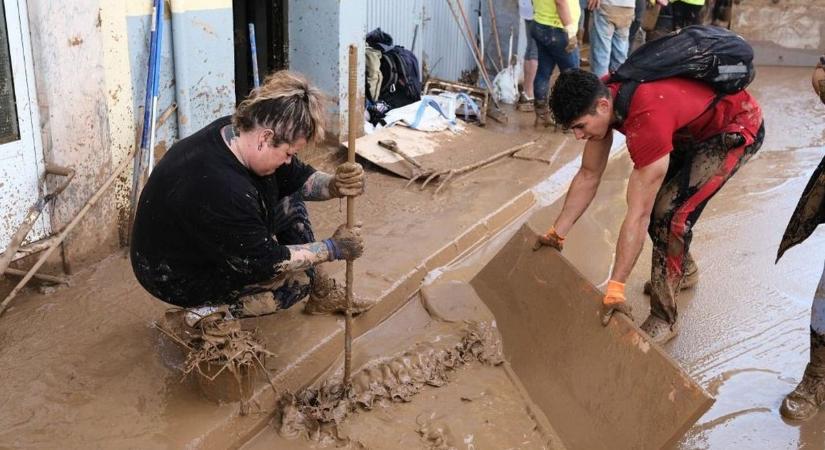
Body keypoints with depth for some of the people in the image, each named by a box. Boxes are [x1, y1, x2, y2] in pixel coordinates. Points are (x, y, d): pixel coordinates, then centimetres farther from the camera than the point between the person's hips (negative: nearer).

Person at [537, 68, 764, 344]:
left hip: (737, 128, -8)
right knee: (650, 196, 8)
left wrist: (615, 289, -35)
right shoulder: (600, 95, -16)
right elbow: (588, 175, -5)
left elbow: (638, 216, -38)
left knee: (670, 210, -18)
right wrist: (556, 234, -5)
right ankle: (683, 270, 35)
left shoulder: (647, 119, -40)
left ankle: (663, 320, -5)